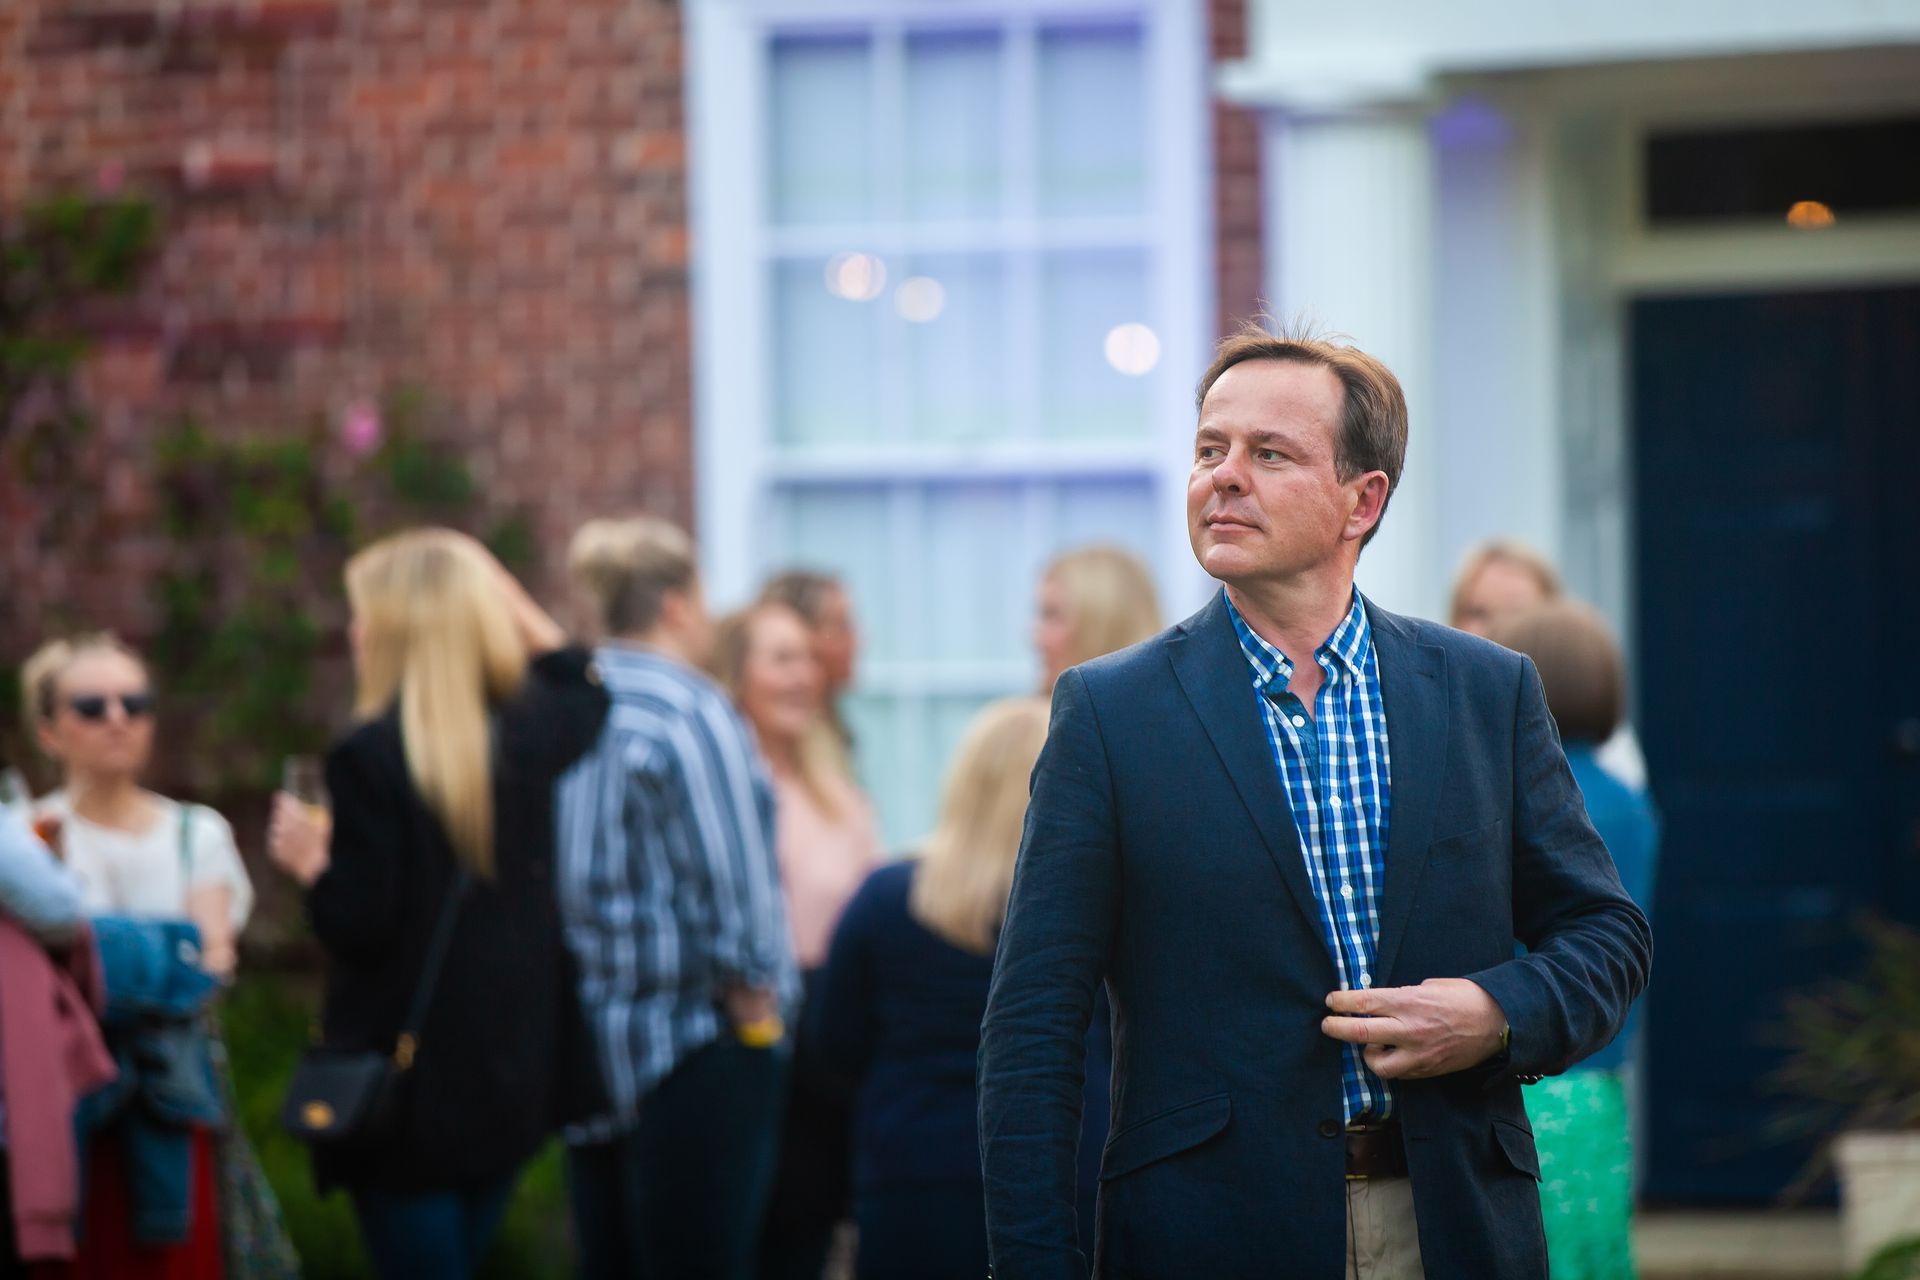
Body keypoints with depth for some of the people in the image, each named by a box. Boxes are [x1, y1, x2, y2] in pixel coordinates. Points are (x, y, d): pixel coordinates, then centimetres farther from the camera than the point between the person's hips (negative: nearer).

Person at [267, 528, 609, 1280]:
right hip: (516, 1069, 6)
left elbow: (359, 929, -17)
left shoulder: (371, 758, -17)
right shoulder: (528, 731, 2)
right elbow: (585, 691, 27)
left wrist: (309, 860, 0)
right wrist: (506, 598, 24)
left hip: (411, 1081, -6)